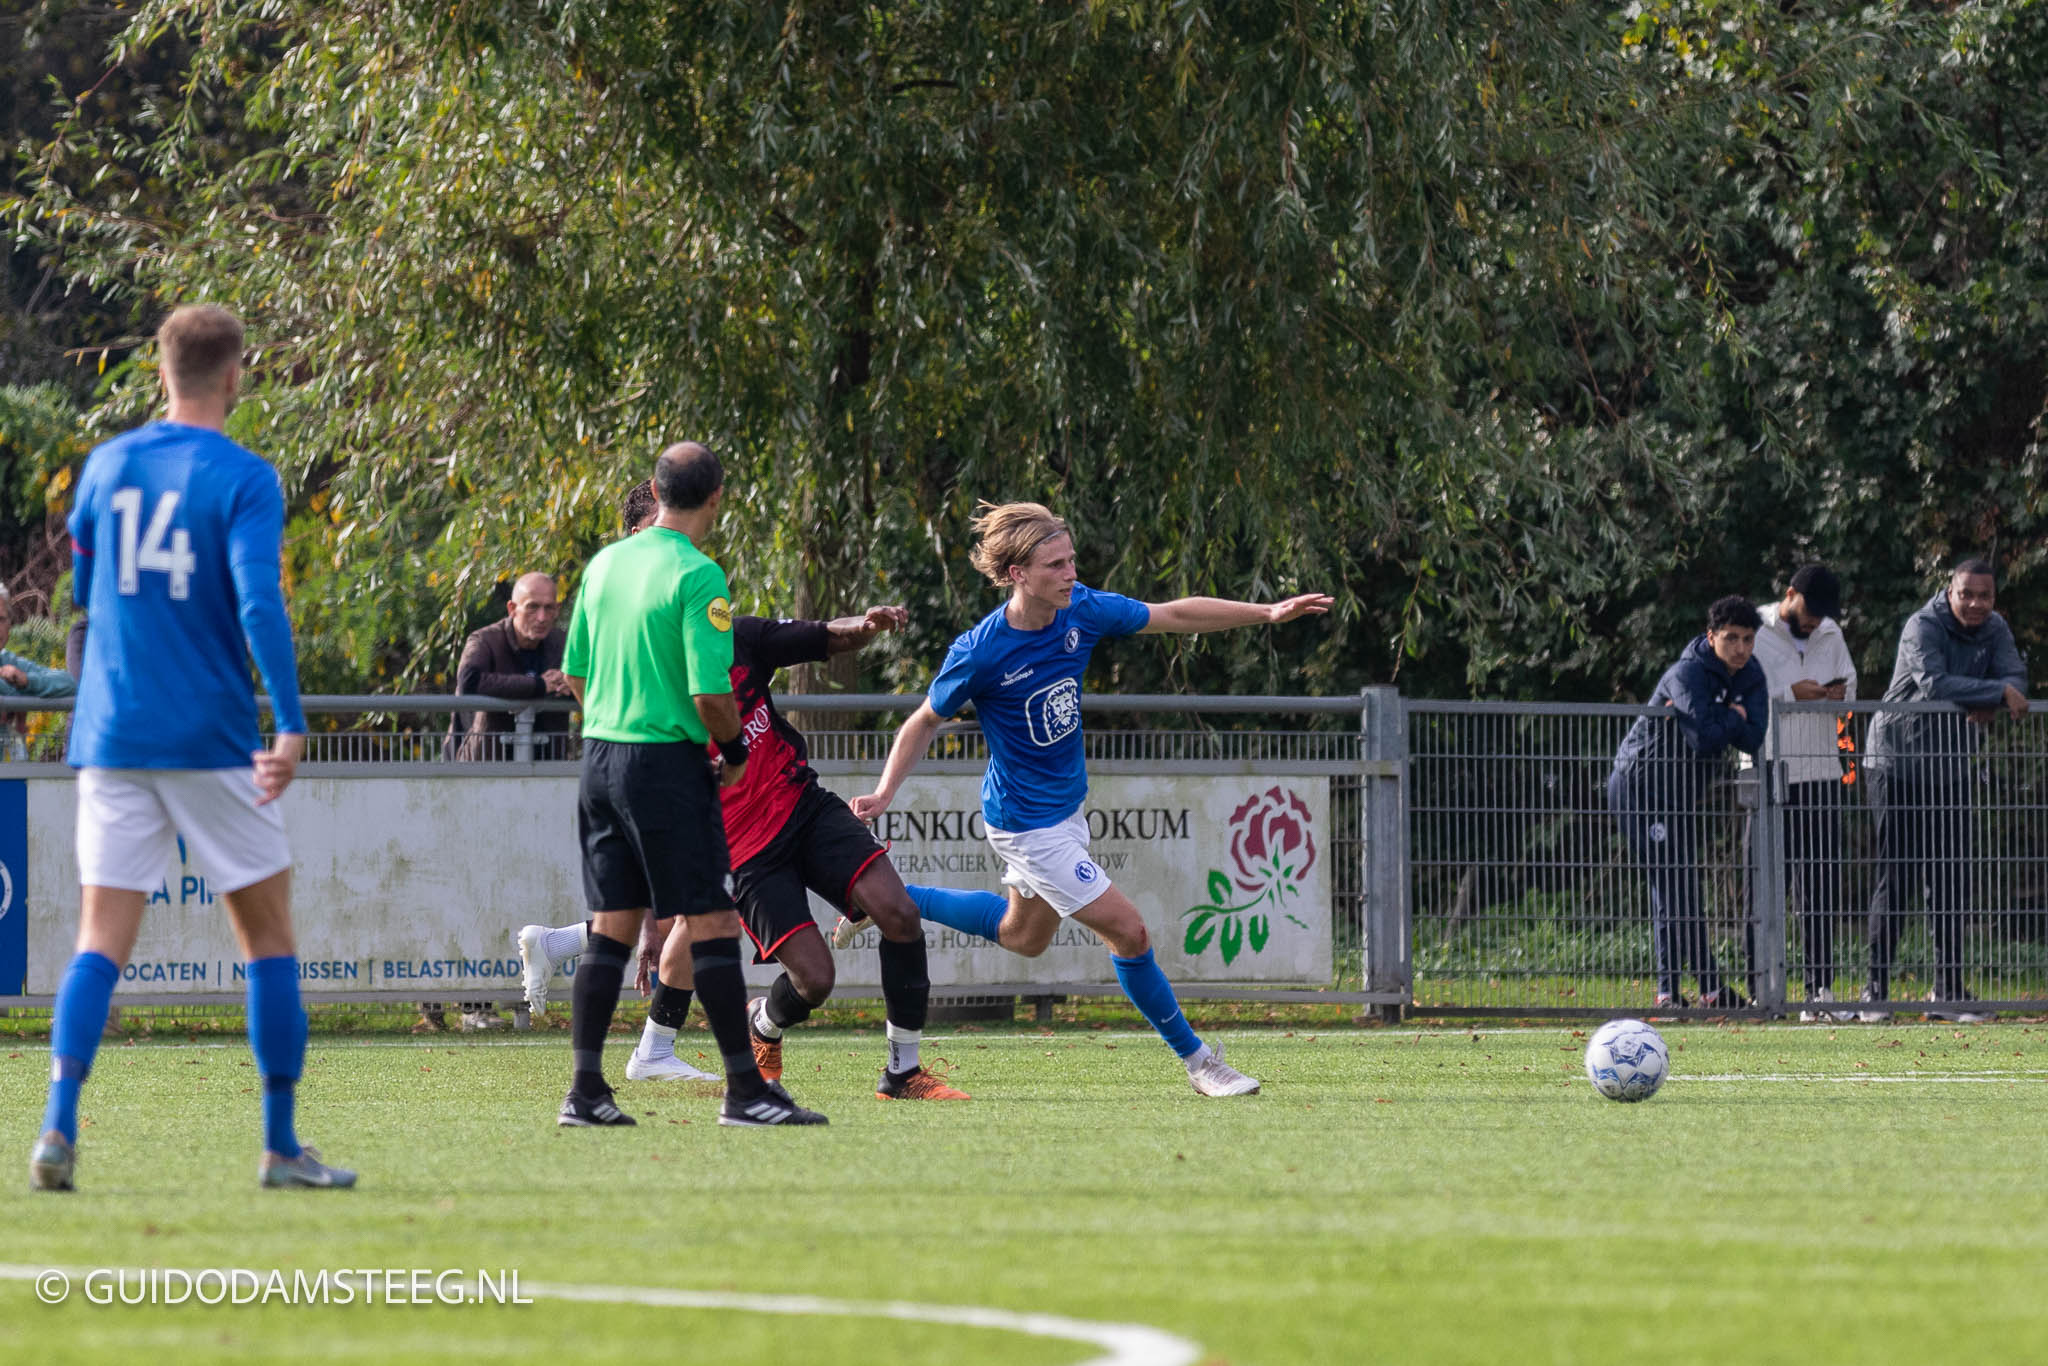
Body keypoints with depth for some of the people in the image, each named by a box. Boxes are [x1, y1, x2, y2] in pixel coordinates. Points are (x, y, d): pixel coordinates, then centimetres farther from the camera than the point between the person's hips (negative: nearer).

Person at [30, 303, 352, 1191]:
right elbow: (258, 603, -19)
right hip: (212, 741, -4)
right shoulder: (243, 480, -7)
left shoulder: (107, 466, 8)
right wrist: (291, 727, -22)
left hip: (111, 740, 4)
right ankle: (280, 1145, 11)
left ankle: (59, 1126, -18)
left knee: (103, 941, 1)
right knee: (268, 933, 9)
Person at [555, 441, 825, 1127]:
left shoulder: (605, 562, 9)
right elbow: (711, 695, -18)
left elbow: (576, 674, 15)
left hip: (599, 755, 7)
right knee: (712, 923, -3)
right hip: (667, 760, -7)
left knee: (611, 925, 10)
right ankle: (745, 1090, -2)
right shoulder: (698, 576, -14)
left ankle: (585, 1090, 7)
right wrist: (736, 750, 0)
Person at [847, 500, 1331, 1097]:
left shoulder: (1082, 611, -10)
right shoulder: (979, 653, -25)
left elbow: (1176, 615, 0)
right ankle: (1197, 1059, 6)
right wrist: (885, 794, -18)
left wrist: (1268, 613, -3)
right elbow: (924, 722, -9)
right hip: (1026, 821, -8)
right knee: (1127, 931, -9)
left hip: (1066, 805, 8)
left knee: (1023, 936, 27)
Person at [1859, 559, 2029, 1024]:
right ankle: (1876, 989, -2)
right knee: (1895, 877, -6)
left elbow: (2015, 679, -6)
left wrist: (1986, 707, -27)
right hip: (1898, 763, -6)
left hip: (1951, 768, 6)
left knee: (1951, 879, 4)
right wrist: (1997, 693, -25)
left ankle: (1949, 990, 9)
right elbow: (1933, 683, -30)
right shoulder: (1923, 627, -16)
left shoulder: (1994, 631, 5)